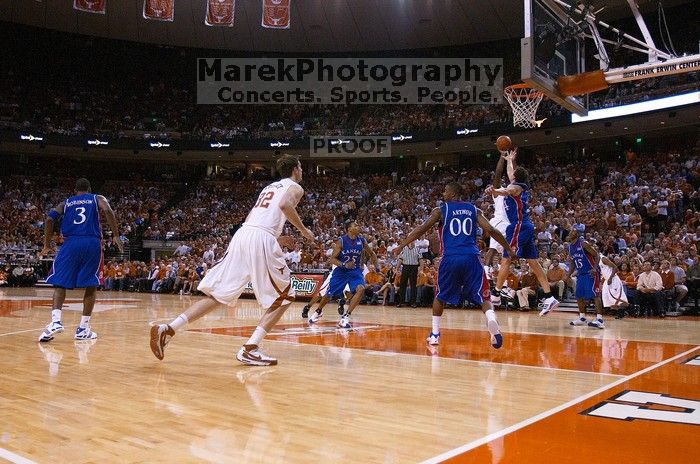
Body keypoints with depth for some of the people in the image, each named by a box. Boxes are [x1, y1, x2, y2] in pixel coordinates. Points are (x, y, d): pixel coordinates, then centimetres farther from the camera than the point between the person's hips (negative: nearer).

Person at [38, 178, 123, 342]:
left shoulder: (66, 203, 23)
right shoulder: (97, 199, 18)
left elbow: (49, 219, 8)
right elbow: (108, 211, -4)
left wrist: (47, 245, 14)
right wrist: (115, 236, -5)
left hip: (70, 243, 1)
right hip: (92, 243, -1)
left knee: (60, 283, 6)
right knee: (91, 285, 8)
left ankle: (55, 321, -15)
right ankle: (83, 328, 5)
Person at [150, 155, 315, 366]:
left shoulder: (269, 187, 34)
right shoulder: (295, 187, 12)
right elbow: (285, 205, -13)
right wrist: (303, 230, 1)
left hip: (242, 234, 7)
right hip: (262, 239, -7)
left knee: (218, 294, 8)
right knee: (285, 296, 6)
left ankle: (167, 329, -5)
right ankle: (250, 348, -6)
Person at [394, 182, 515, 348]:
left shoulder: (441, 210, 9)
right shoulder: (473, 210, 15)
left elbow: (422, 229, 2)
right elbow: (491, 230, 7)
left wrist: (402, 245, 7)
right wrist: (509, 250, 14)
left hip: (450, 258, -1)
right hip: (471, 257, 1)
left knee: (440, 296, 20)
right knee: (483, 296, 5)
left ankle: (435, 334, 20)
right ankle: (493, 324, -23)